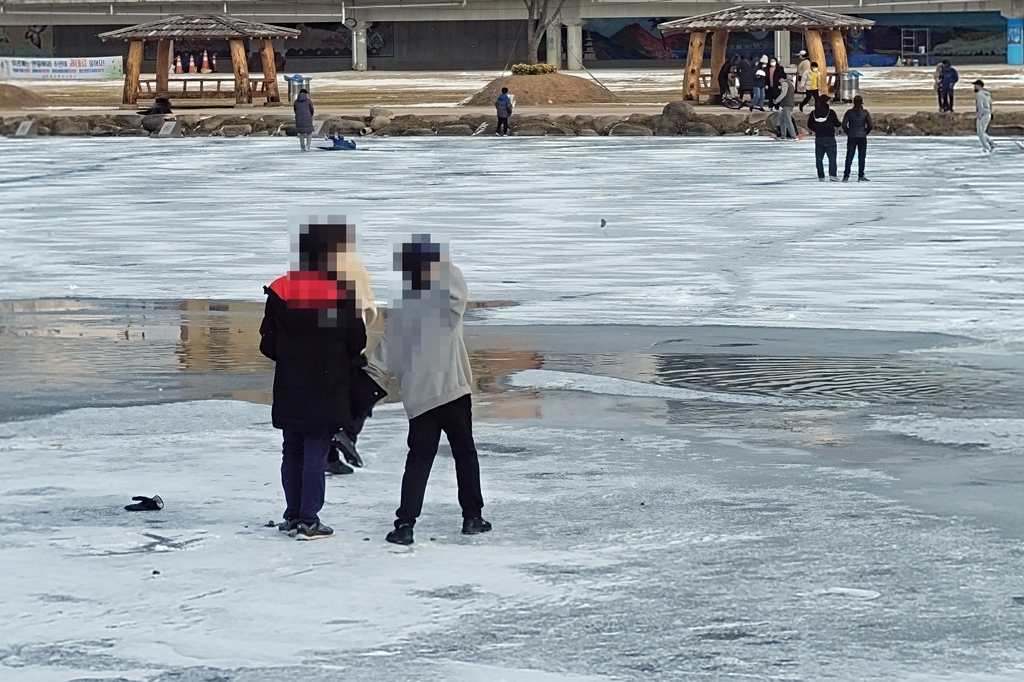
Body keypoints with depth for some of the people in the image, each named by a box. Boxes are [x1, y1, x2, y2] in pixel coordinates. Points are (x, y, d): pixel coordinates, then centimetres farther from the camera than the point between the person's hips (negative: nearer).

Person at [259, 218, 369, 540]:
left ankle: (293, 516, 19)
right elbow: (357, 341, -4)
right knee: (316, 453, 1)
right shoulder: (342, 291, -11)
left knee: (293, 451, 15)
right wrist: (347, 370, 16)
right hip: (327, 389, -3)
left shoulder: (280, 290, -3)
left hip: (289, 389, 3)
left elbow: (268, 344, 1)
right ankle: (308, 521, 0)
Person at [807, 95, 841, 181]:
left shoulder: (813, 113, 0)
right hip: (830, 138, -3)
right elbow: (837, 124, -3)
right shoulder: (831, 112, -9)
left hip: (818, 138, 3)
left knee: (819, 158, 9)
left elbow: (809, 125, 4)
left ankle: (821, 176, 7)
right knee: (832, 157, -1)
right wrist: (840, 123, 20)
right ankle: (832, 174, -14)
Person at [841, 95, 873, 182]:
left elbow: (844, 125, -6)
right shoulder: (865, 112, -3)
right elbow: (870, 125, -7)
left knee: (849, 157, 5)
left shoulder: (849, 112, -1)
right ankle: (860, 176, 4)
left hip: (851, 137, 1)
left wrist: (848, 132, 7)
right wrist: (866, 132, 8)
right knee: (861, 157, 5)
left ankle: (846, 176, 0)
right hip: (862, 137, -1)